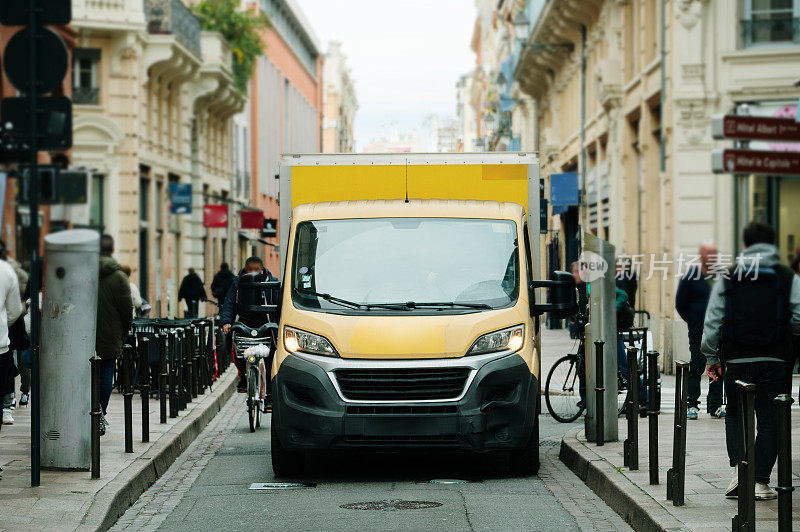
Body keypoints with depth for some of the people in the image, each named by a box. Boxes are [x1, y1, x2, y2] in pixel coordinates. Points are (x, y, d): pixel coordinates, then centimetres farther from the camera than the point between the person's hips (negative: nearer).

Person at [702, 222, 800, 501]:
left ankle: (739, 471, -1)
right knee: (769, 421, 6)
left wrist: (711, 357, 13)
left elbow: (712, 322, 3)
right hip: (775, 361, -1)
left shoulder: (727, 279, 4)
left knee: (734, 415, 16)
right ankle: (760, 481, 2)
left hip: (737, 361, 1)